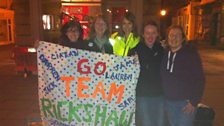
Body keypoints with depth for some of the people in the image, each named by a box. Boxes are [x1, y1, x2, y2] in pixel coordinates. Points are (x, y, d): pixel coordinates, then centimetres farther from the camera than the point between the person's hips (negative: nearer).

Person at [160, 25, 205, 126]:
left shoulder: (191, 53, -10)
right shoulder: (164, 53, 2)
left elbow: (199, 79, -11)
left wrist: (194, 102, -14)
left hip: (186, 102, -4)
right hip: (168, 101, 4)